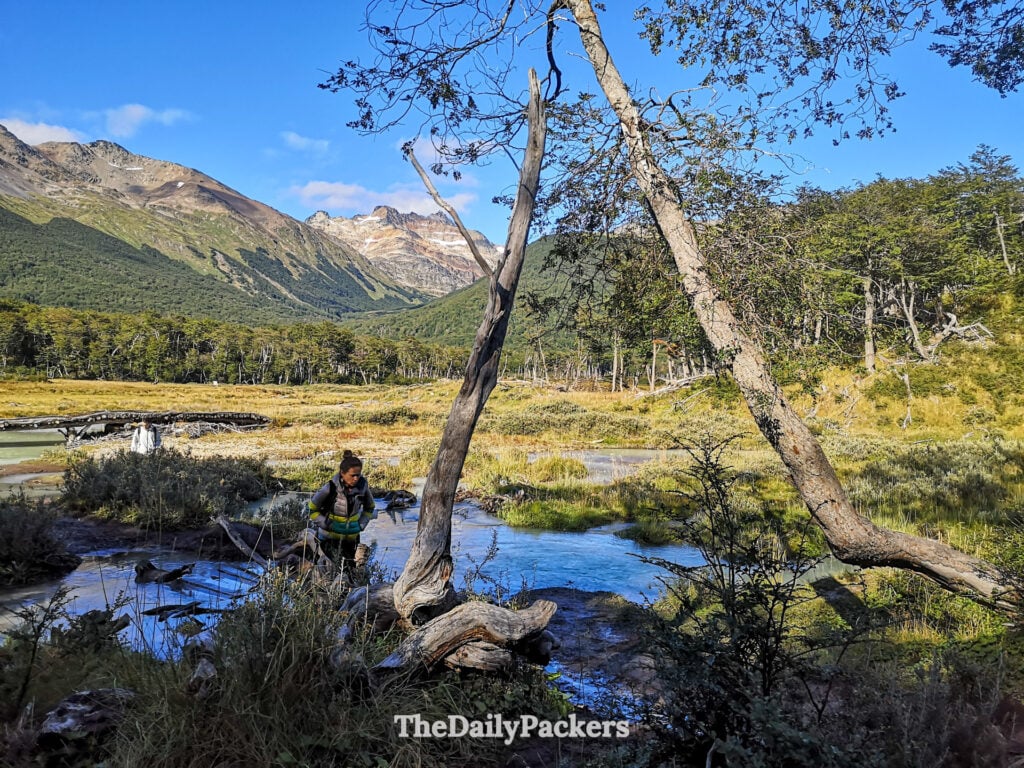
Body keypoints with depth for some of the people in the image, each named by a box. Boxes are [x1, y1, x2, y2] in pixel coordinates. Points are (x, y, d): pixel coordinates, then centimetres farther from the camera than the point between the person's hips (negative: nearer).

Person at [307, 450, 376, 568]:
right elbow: (312, 509, -7)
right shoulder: (331, 488, -22)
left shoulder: (362, 485, -11)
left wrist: (361, 525, -2)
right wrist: (326, 525, -14)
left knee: (350, 565, 12)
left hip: (351, 535, 4)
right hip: (329, 535, -3)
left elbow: (369, 507, 8)